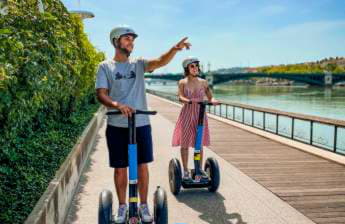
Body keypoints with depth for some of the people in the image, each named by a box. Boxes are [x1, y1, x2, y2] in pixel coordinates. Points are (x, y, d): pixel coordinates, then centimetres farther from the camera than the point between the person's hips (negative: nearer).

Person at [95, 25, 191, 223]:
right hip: (117, 126, -1)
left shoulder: (139, 64, 6)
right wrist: (118, 105, -28)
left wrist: (175, 49, -31)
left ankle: (144, 205, 25)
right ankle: (122, 206, 27)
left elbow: (161, 61, -11)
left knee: (142, 165, 9)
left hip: (141, 124, 2)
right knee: (120, 168, 9)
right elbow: (101, 94, -9)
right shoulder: (105, 67, 1)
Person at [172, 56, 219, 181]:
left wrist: (213, 101, -20)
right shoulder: (182, 83, -1)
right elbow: (180, 97, -14)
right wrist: (188, 101, -35)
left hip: (200, 114, 1)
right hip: (187, 114, -1)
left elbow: (210, 97, 3)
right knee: (184, 144, 2)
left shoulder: (203, 82, 5)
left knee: (199, 144, 4)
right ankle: (185, 171, 16)